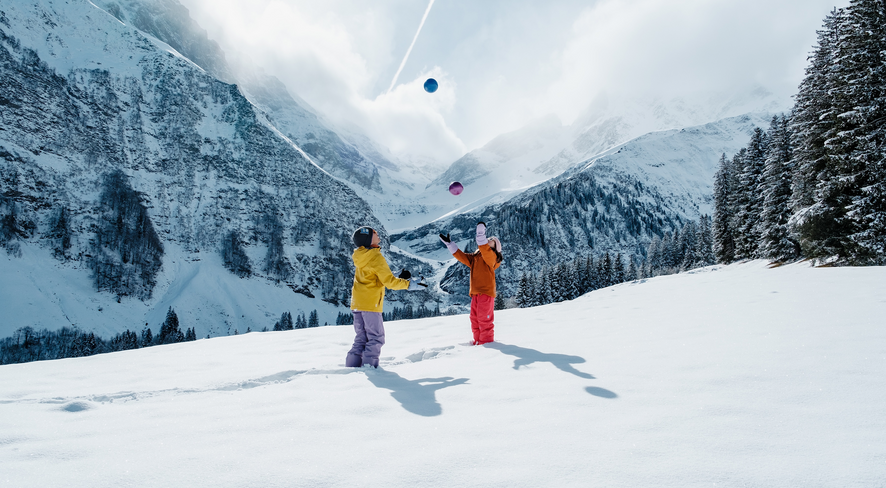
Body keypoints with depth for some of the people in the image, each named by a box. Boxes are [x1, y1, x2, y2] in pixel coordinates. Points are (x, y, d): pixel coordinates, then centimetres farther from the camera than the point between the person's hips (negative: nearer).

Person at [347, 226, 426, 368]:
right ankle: (368, 366, -3)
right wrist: (408, 284, -6)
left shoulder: (361, 257, 14)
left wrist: (399, 278, 16)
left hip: (357, 304, 8)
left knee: (362, 338, 15)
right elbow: (389, 281, -15)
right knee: (376, 338, 0)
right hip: (370, 303, -8)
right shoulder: (376, 257, -13)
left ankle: (352, 365, 13)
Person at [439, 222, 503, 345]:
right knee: (475, 320, 11)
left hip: (486, 291, -8)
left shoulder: (491, 256, -2)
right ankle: (477, 342, 19)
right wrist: (449, 243, 17)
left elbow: (485, 250, -23)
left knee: (484, 319, -9)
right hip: (475, 293, 8)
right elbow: (461, 256, 21)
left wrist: (481, 234, -34)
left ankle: (486, 342, -4)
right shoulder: (474, 258, 20)